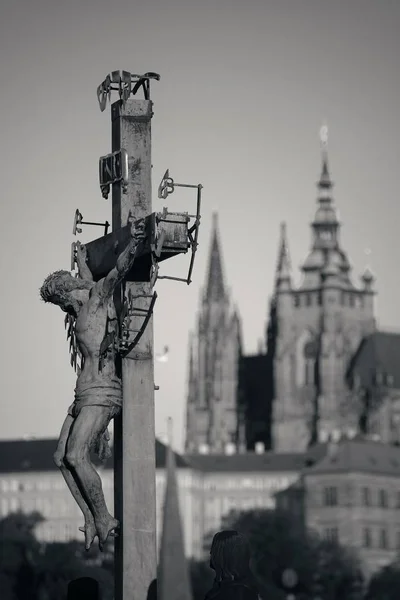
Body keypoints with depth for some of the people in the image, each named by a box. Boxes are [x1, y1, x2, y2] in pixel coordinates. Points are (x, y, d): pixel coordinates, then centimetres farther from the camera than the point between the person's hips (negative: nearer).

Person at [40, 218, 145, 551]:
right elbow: (88, 282, 45)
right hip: (85, 394, 10)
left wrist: (134, 244, -39)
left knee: (76, 456, -20)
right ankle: (91, 520, 4)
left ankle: (103, 520, -13)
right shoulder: (85, 307, 22)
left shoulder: (100, 295, -2)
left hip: (102, 392, -10)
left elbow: (118, 270, -22)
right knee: (63, 457, 4)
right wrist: (82, 260, 61)